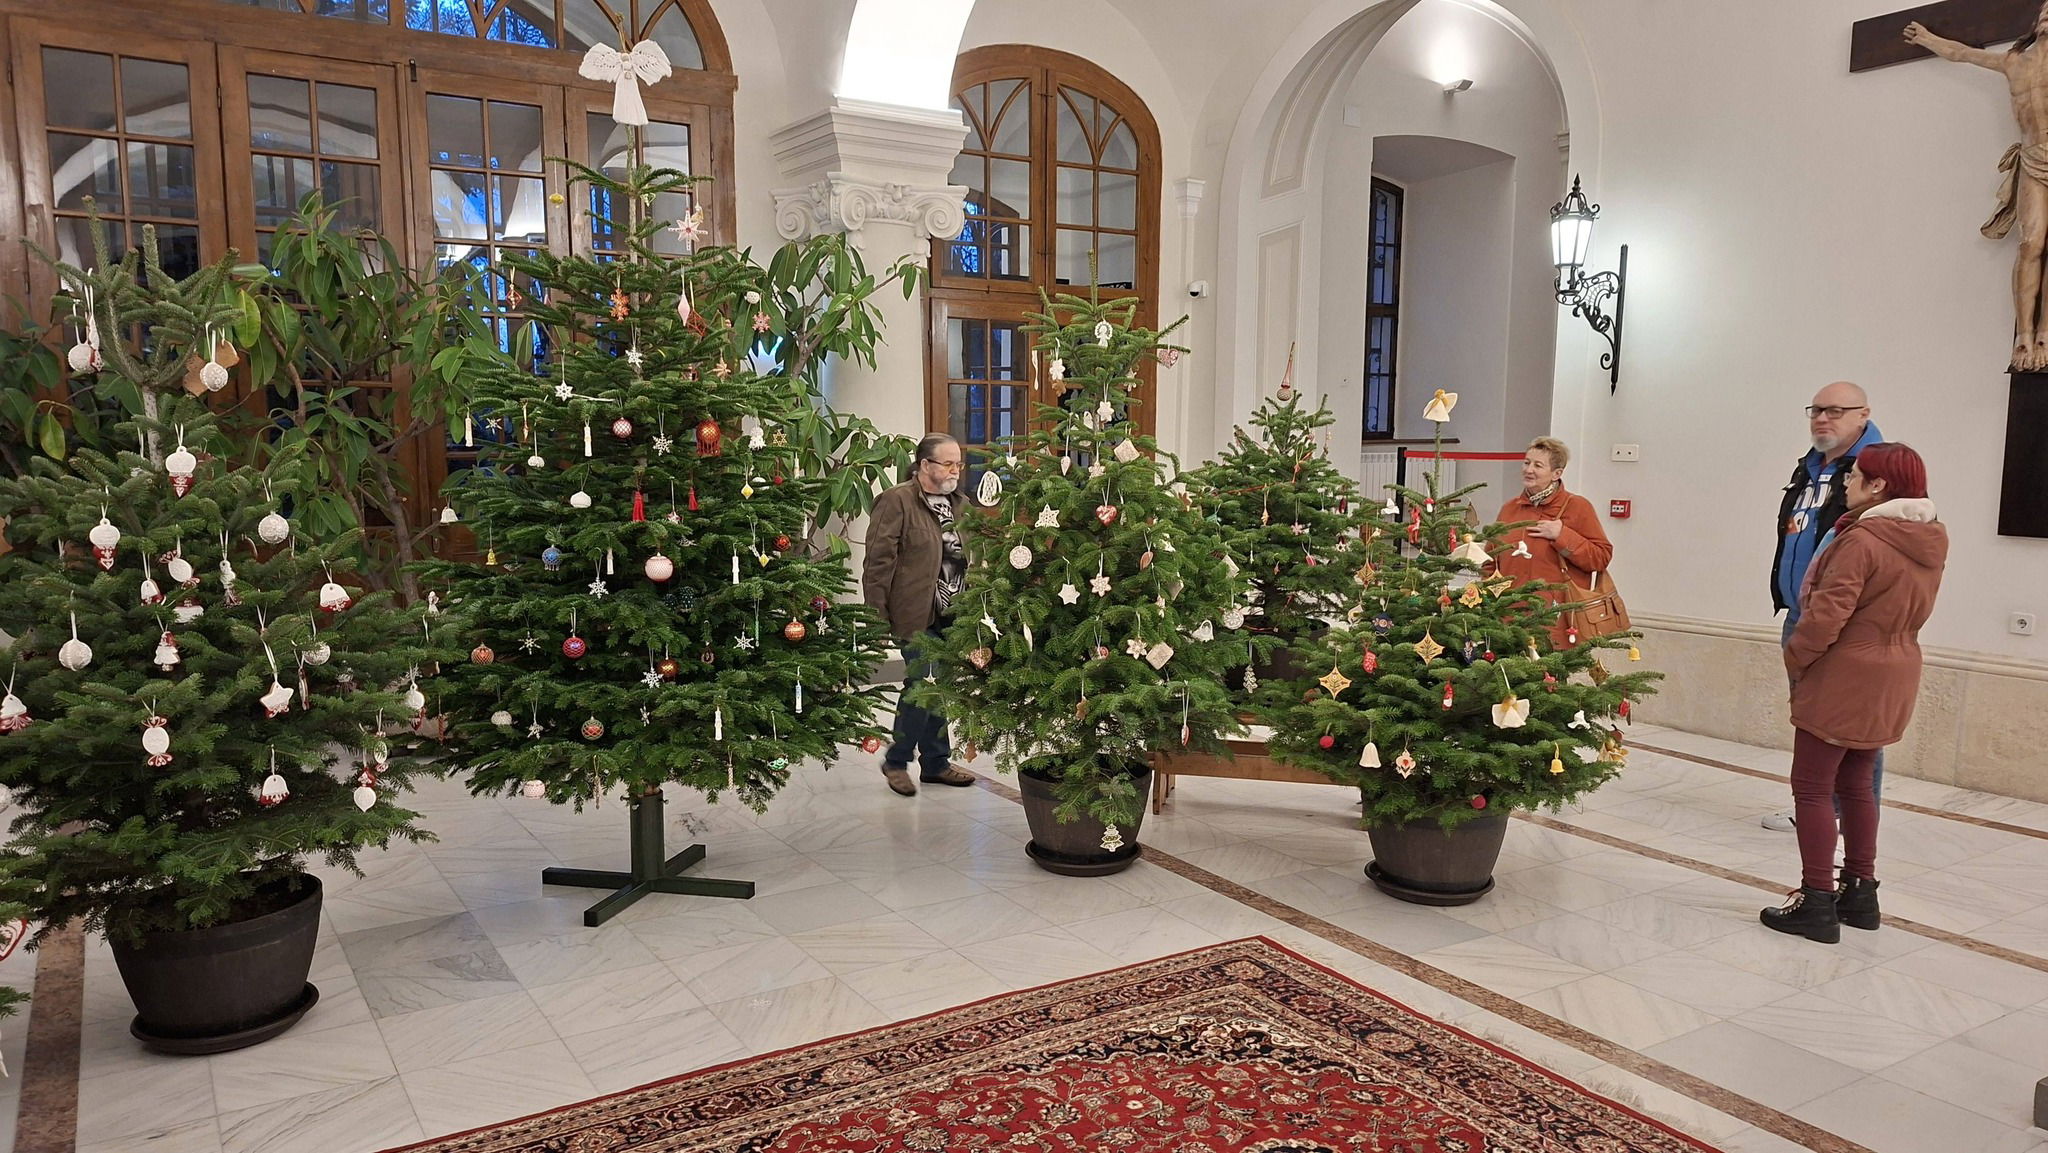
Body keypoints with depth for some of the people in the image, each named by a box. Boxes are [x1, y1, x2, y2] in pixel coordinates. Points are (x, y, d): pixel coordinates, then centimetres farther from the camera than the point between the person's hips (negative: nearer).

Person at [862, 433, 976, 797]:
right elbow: (878, 561, -12)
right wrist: (877, 614, -15)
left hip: (950, 615, 7)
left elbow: (969, 555, 26)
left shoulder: (956, 504, 15)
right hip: (916, 616, -7)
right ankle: (896, 761, 12)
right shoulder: (896, 501, -9)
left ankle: (936, 762, 23)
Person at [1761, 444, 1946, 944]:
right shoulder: (1930, 543, 8)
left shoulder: (1861, 540, -20)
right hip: (1892, 680, 9)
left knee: (1812, 788, -2)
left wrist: (1794, 659, -9)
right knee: (1855, 785, 19)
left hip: (1842, 679, -9)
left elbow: (1827, 614, -23)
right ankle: (1860, 891, 26)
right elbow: (1907, 612, 15)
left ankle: (1817, 902, 0)